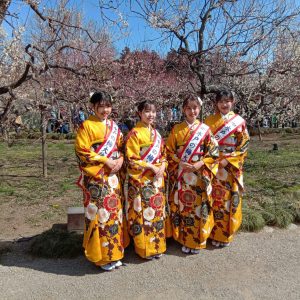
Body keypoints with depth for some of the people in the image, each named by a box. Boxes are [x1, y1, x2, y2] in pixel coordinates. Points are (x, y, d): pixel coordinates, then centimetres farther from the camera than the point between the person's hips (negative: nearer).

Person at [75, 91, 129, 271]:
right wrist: (105, 161, -16)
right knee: (100, 214, -1)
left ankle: (114, 252, 26)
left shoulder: (114, 126, 13)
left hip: (113, 176, 6)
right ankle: (101, 256, 15)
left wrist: (120, 159, -4)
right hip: (96, 178, -6)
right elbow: (82, 150, -12)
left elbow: (121, 146, 17)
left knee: (114, 212, 11)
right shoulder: (87, 125, -6)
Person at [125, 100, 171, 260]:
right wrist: (151, 167, -16)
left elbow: (163, 153, 16)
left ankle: (157, 244, 28)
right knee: (143, 212, 1)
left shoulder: (156, 133, 12)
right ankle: (144, 247, 18)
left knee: (157, 209, 13)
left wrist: (162, 166, -4)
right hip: (141, 179, -6)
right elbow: (132, 158, -14)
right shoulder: (135, 133, -9)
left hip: (157, 178, 7)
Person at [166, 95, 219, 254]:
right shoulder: (176, 129, 2)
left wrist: (200, 164, -13)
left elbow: (213, 153, 0)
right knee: (182, 206, 6)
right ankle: (184, 240, 23)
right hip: (181, 175, 1)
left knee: (199, 207, 6)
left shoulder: (205, 129, 1)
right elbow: (169, 151, 2)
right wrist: (180, 163, -12)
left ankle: (198, 241, 24)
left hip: (200, 175, 0)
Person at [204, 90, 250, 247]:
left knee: (229, 199, 6)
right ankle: (214, 233, 21)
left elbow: (244, 146, -3)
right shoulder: (209, 121, 4)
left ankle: (226, 234, 22)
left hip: (232, 166, -1)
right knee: (215, 199, 6)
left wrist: (228, 160, -12)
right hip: (213, 166, 1)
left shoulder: (239, 121, 0)